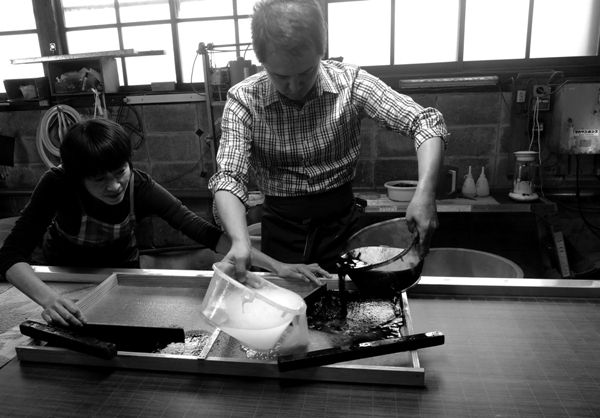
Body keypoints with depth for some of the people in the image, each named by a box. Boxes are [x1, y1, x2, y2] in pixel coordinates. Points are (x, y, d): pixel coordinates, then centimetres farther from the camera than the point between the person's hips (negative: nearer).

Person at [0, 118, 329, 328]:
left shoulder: (140, 187, -33)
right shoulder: (57, 184, -35)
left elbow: (203, 231, -41)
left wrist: (275, 265, -51)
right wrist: (48, 298, -57)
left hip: (120, 269, 1)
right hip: (64, 271, 0)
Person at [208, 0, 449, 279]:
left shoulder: (349, 82, -13)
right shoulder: (243, 100, -13)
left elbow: (426, 122, -15)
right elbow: (229, 177, -20)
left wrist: (425, 194, -31)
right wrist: (240, 241, -38)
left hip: (342, 223, 1)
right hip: (282, 227, 0)